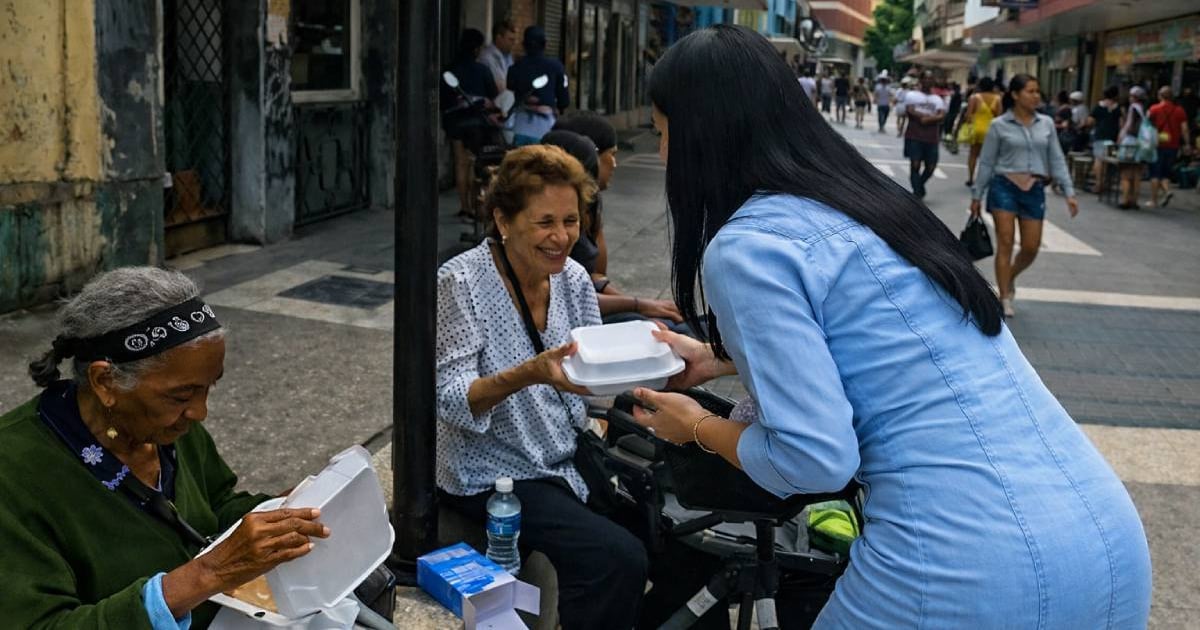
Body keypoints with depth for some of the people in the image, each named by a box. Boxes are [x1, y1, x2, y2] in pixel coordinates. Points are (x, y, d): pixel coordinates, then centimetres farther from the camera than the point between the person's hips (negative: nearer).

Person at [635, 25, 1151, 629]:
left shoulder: (746, 247, -11)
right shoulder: (858, 196, 14)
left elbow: (814, 459, -14)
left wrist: (698, 427, 4)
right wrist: (718, 357, 34)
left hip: (970, 572, -7)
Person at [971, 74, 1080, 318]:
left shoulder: (1046, 124, 7)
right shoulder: (999, 125, -1)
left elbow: (1057, 160, 8)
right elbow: (986, 162, 3)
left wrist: (1069, 192, 2)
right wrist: (976, 195, 3)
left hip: (1034, 190, 3)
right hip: (1005, 187, -3)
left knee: (1031, 248, 3)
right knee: (1005, 244, -4)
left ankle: (1010, 278, 34)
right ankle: (1005, 299, 5)